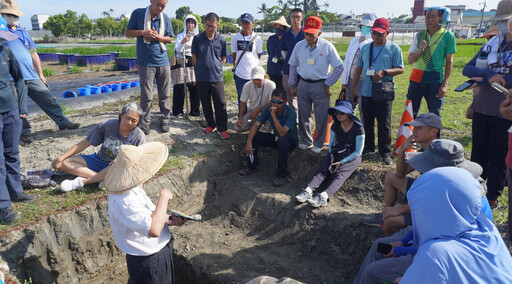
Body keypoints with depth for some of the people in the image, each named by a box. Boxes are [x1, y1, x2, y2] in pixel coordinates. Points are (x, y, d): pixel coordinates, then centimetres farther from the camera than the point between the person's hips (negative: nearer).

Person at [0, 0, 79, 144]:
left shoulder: (23, 32, 16)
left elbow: (33, 54, 19)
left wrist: (40, 74, 18)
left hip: (32, 77, 5)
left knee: (49, 100, 6)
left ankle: (63, 122, 16)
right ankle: (25, 131, 15)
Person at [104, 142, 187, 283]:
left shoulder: (132, 188, -1)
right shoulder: (124, 201, -34)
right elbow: (154, 230, -44)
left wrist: (169, 220, -4)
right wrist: (164, 197, -32)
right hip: (149, 263, -9)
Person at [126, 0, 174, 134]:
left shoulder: (165, 17, 7)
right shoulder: (138, 13, 0)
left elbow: (170, 39, 11)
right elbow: (128, 32, 5)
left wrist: (158, 37, -9)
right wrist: (143, 32, -13)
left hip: (163, 61, 3)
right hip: (146, 62, -3)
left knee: (165, 94, 6)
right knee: (146, 96, -1)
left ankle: (165, 120, 20)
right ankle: (145, 123, 11)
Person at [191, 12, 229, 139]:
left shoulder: (221, 40, -1)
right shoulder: (197, 38, -1)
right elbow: (194, 56, 8)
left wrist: (216, 68, 5)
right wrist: (201, 68, 6)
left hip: (217, 77, -1)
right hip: (202, 78, 1)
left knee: (220, 104, -1)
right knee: (206, 104, 12)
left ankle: (222, 129, 8)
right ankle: (210, 124, 29)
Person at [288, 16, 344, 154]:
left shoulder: (327, 46, -8)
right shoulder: (299, 46, 2)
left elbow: (339, 67, -3)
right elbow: (292, 66, 14)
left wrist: (327, 84, -5)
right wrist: (293, 85, 10)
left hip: (320, 85, -3)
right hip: (303, 84, 3)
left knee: (321, 117, 2)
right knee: (303, 115, 9)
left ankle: (318, 144, 17)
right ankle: (306, 141, 26)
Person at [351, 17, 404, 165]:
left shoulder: (394, 48, 0)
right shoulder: (365, 48, 12)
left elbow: (400, 69, -2)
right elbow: (358, 69, 15)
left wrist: (384, 72, -20)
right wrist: (353, 89, 12)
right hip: (366, 92, 4)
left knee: (384, 124, -2)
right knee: (367, 122, 12)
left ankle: (385, 152, 8)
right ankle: (368, 147, 26)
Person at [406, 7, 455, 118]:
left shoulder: (448, 36, 0)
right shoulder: (419, 35, 9)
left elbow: (449, 61, 0)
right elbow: (409, 60, 9)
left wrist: (445, 84, -6)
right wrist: (419, 51, -12)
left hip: (435, 79, -2)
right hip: (417, 78, 3)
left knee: (435, 114, 4)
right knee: (410, 112, 5)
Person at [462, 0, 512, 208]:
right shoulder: (492, 44, 10)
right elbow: (467, 69, 2)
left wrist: (490, 80, -12)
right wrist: (489, 74, -14)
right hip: (482, 110, 4)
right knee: (478, 155, 13)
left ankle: (493, 197, 21)